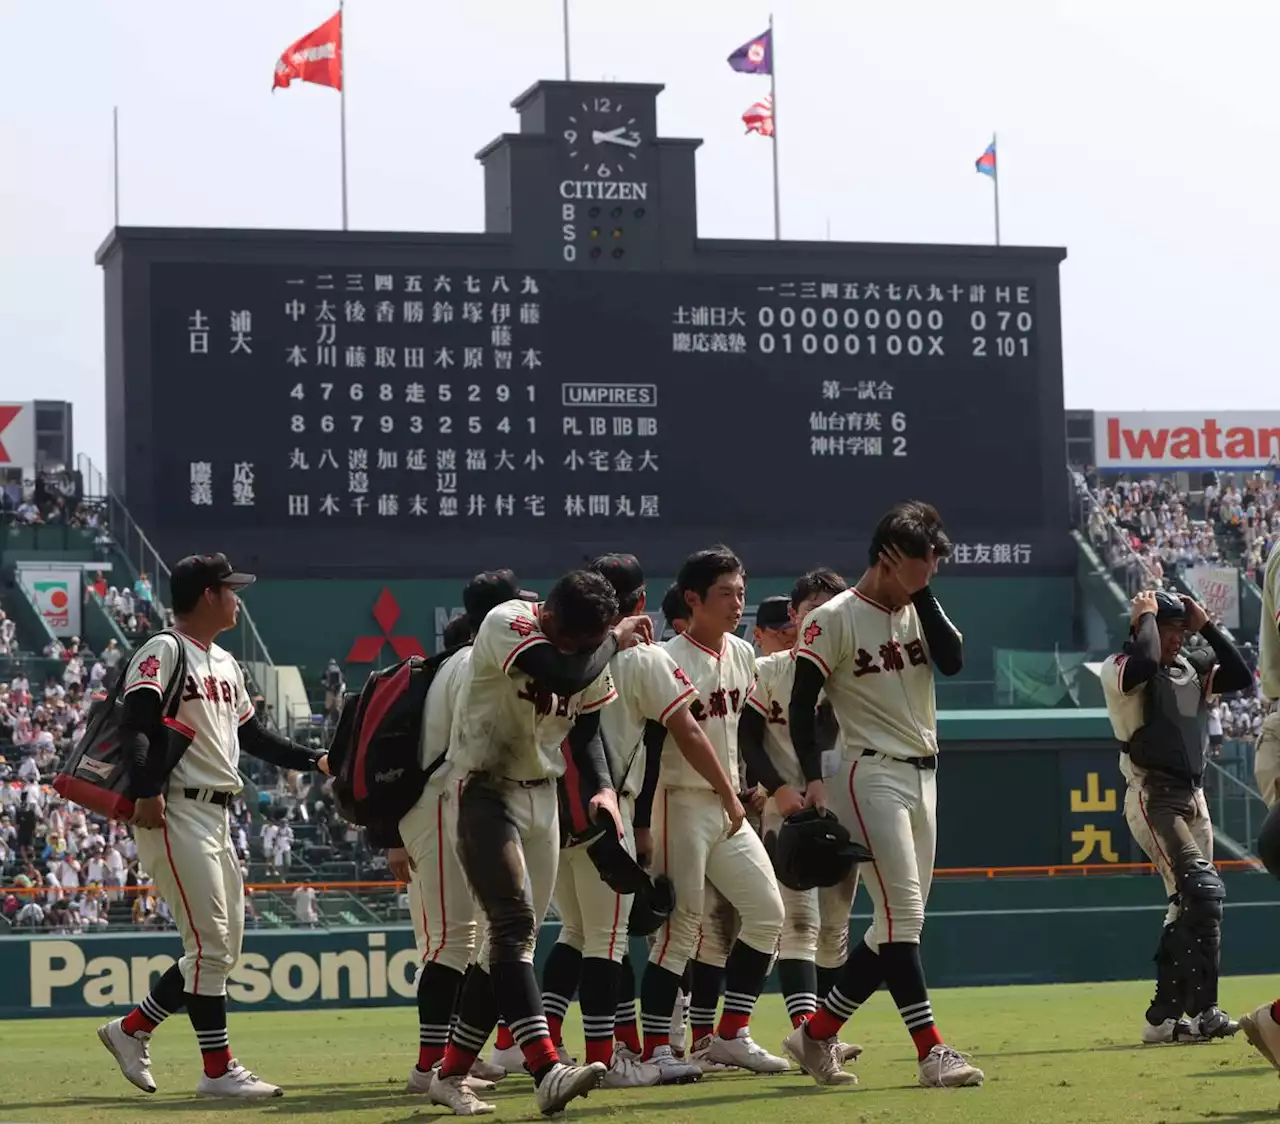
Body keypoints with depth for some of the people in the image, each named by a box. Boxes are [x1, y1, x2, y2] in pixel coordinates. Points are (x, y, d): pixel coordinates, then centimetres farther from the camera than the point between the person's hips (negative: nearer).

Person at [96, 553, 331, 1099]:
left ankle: (132, 1028, 20)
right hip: (175, 814, -10)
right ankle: (218, 1069, -3)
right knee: (210, 943, -8)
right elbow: (135, 723, -21)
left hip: (216, 817, 10)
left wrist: (314, 761, 20)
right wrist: (146, 790, -33)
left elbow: (252, 734, 27)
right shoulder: (164, 652, -9)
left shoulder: (225, 664, 20)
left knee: (223, 945, 10)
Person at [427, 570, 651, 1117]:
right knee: (515, 923, -20)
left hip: (541, 797, 7)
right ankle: (547, 1069, -32)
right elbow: (566, 676, -36)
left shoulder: (589, 651, 1)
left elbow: (585, 730, 11)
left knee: (514, 935, 7)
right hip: (483, 791, -7)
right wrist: (614, 640, -18)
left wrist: (604, 788, -6)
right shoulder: (507, 624, -20)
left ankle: (451, 1073, 15)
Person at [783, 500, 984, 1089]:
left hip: (923, 776, 8)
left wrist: (922, 591, -5)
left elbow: (954, 660, -5)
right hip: (871, 776, -8)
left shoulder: (919, 611, 12)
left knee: (899, 922, 8)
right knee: (903, 913, -13)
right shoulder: (834, 619, -7)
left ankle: (817, 1032, 17)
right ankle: (931, 1050, -14)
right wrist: (814, 778, -20)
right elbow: (802, 705, -9)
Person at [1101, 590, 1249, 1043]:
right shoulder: (1119, 667, -7)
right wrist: (1146, 615, -14)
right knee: (1203, 891, -21)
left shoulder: (1192, 667, 14)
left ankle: (1163, 1016, 14)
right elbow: (1144, 666, -30)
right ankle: (1203, 1010, -21)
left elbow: (1241, 676, 4)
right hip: (1152, 798, -8)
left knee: (1190, 905, 7)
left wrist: (1206, 625, 2)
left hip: (1193, 797, 8)